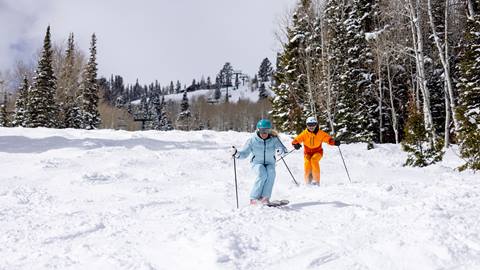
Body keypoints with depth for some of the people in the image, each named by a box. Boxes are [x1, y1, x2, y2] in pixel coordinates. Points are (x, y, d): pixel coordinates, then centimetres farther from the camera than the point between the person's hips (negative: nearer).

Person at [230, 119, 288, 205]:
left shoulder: (273, 139, -12)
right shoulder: (252, 140, -13)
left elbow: (283, 148, -22)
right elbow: (244, 153, -12)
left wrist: (281, 150, -46)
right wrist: (237, 153, -33)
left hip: (270, 163, 1)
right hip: (257, 163, -1)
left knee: (271, 173, -31)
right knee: (262, 174, -32)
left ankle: (265, 197, -30)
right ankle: (254, 198, -25)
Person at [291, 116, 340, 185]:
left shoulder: (320, 133, -8)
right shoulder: (304, 134, -8)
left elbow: (328, 139, -13)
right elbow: (295, 140, -13)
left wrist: (335, 142, -34)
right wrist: (296, 144, -37)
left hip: (317, 152, -1)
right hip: (307, 152, 1)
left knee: (314, 160, -32)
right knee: (307, 162, -27)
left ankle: (316, 180, -25)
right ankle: (308, 181, -9)